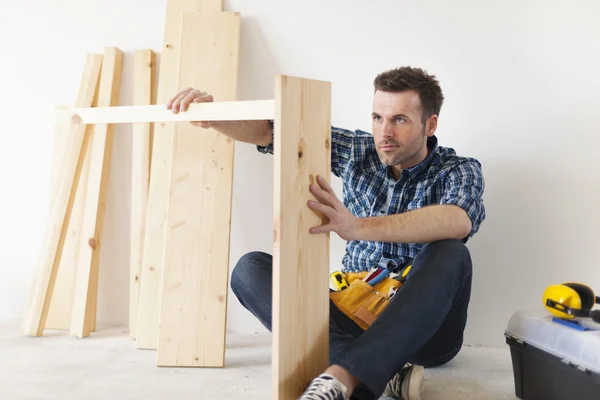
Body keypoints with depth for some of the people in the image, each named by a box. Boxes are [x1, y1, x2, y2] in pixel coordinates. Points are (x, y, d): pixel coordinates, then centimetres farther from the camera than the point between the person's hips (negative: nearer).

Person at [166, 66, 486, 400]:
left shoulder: (460, 171, -7)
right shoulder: (359, 151, 2)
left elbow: (459, 221, -32)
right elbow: (272, 131, -3)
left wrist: (359, 226, -45)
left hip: (422, 327, -3)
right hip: (353, 314, 3)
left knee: (451, 254, -33)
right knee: (250, 269, -15)